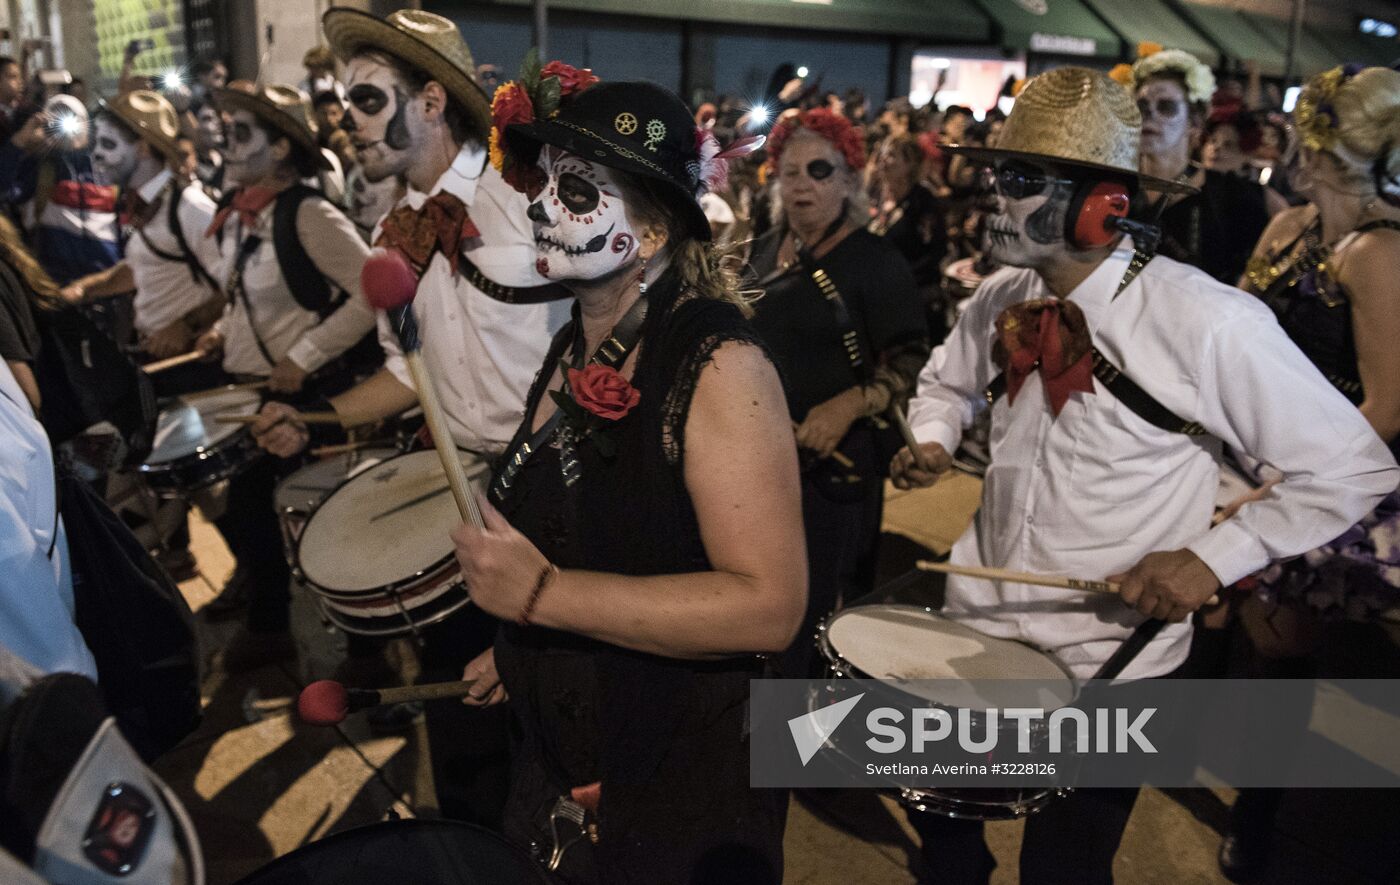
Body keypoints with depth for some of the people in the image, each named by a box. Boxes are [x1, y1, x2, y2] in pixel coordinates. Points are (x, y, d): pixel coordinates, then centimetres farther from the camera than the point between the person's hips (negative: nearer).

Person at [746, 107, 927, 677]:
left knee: (812, 611, 2)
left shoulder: (876, 261, -9)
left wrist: (850, 405, -27)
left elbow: (913, 365, -14)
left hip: (833, 459, -6)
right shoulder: (766, 250, 9)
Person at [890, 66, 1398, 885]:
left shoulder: (1207, 323, -22)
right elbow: (949, 381, 17)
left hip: (1109, 663, -5)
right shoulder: (1004, 299, -4)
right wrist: (933, 441, -3)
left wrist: (1214, 559, -19)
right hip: (979, 622, 5)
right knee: (934, 805, 23)